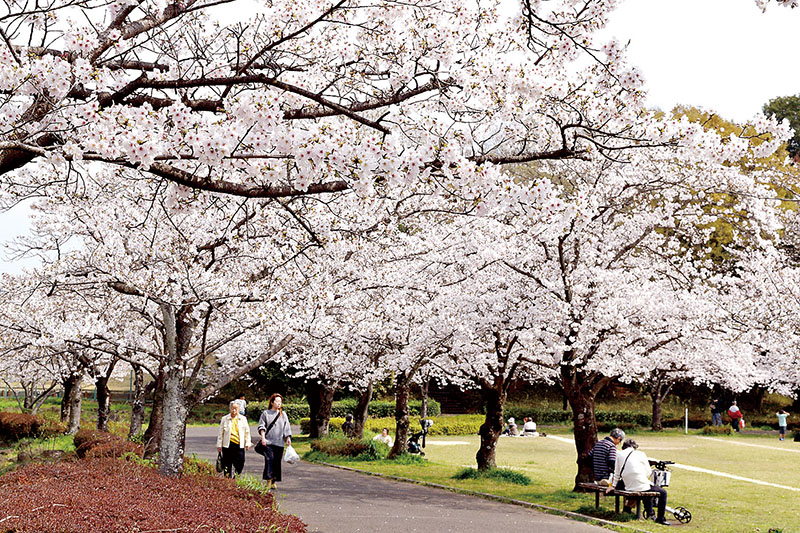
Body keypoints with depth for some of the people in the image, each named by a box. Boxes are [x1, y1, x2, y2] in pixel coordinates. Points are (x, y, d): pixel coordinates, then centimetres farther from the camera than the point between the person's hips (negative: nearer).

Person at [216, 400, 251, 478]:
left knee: (240, 463, -4)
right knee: (227, 464, 4)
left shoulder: (243, 419, 8)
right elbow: (220, 433, 7)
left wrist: (247, 443, 9)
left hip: (239, 445, 1)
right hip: (227, 445, -1)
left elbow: (247, 432, 14)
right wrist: (219, 445, 4)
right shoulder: (224, 419, 5)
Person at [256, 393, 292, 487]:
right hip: (268, 442, -3)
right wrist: (263, 437, -10)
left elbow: (287, 428, 15)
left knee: (277, 461, 2)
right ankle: (268, 479, -15)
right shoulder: (266, 413, 6)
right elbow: (261, 426, 2)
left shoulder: (283, 414, 14)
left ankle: (274, 481, 9)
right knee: (269, 459, -16)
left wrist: (288, 438, 4)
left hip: (279, 443, 3)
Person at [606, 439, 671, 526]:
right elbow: (648, 473, 2)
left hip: (629, 487, 6)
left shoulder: (619, 455, 5)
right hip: (642, 486, -6)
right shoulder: (640, 454, -4)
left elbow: (617, 473, 11)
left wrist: (613, 486, 22)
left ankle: (649, 514, 43)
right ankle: (660, 518, 14)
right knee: (663, 493, 16)